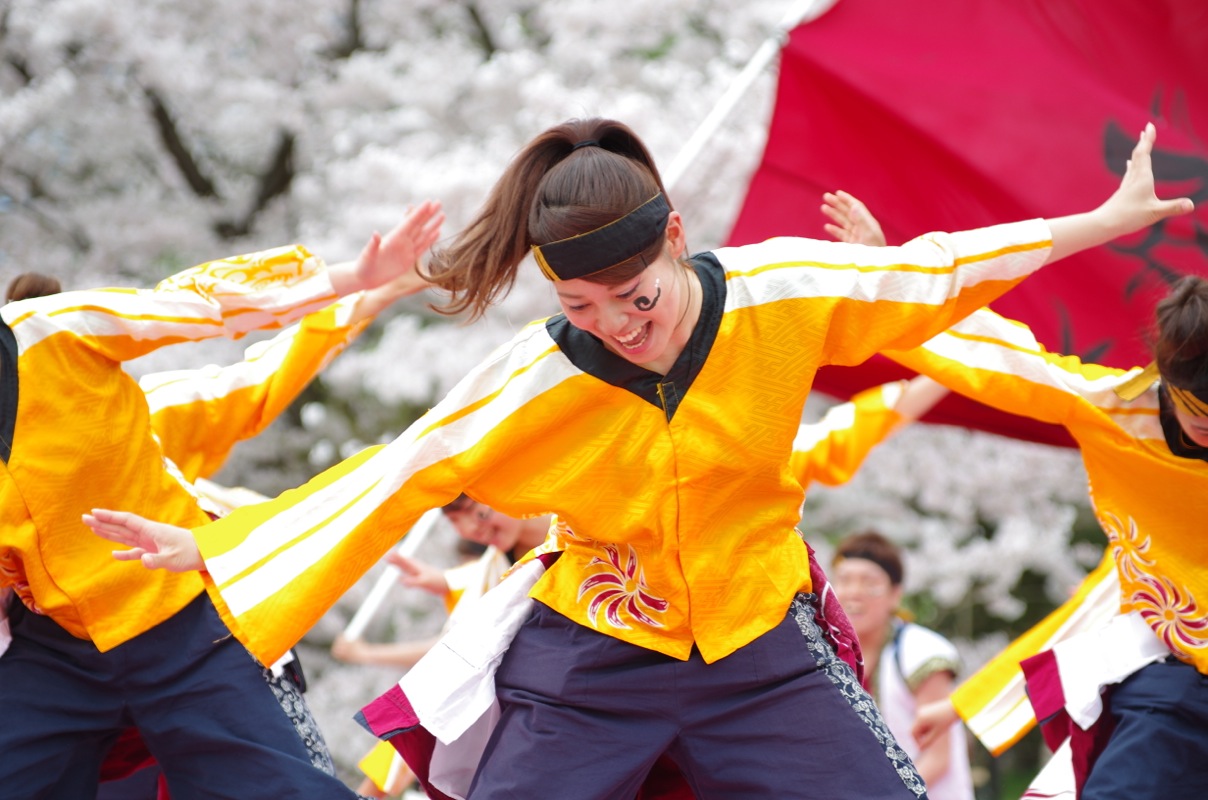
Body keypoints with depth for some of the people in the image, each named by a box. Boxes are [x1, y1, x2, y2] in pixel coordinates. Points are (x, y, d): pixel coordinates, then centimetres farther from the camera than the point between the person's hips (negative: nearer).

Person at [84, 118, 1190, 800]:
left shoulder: (776, 294, -14)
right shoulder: (538, 381, -16)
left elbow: (935, 268, -2)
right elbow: (394, 475, -11)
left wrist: (1112, 219, 1)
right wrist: (211, 545, -14)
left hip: (760, 647, 1)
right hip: (592, 660, -1)